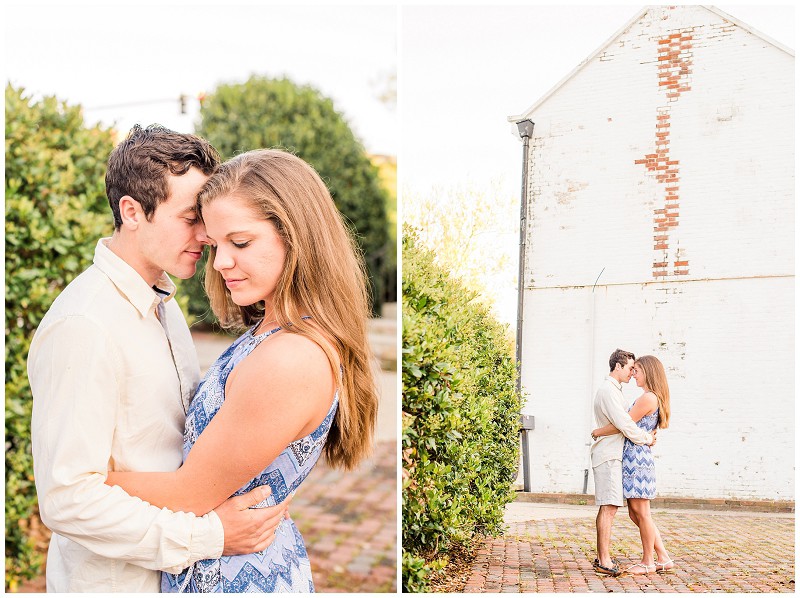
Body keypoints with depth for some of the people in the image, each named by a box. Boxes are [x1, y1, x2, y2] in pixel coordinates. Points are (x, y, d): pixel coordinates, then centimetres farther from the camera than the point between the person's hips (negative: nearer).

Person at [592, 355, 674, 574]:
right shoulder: (653, 399, 18)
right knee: (635, 513, 12)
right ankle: (663, 558, 16)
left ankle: (648, 562, 8)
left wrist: (598, 431, -2)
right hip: (632, 458, 10)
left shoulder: (648, 398, -13)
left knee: (641, 512, -2)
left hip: (637, 457, -10)